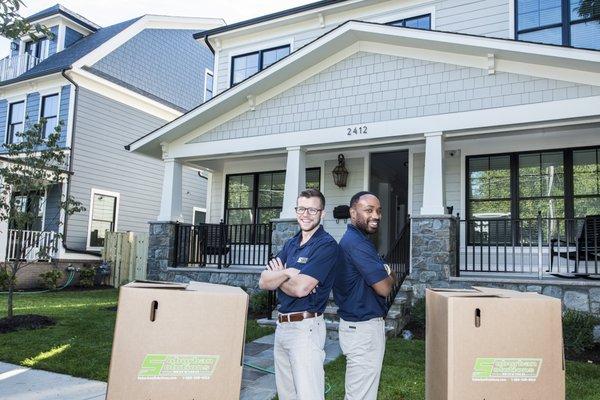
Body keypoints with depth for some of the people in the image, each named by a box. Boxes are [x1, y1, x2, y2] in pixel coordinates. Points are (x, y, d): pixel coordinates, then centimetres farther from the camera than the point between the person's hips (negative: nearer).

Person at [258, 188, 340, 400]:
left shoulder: (327, 245, -12)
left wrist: (278, 276, -3)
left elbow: (300, 288, -21)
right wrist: (287, 273, -14)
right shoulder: (291, 244, 13)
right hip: (282, 325, 8)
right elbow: (263, 281, 4)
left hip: (305, 327, -8)